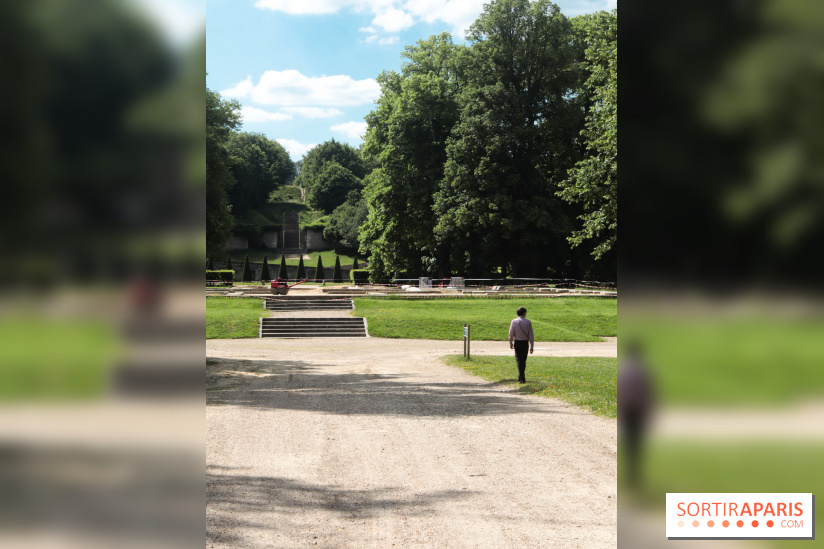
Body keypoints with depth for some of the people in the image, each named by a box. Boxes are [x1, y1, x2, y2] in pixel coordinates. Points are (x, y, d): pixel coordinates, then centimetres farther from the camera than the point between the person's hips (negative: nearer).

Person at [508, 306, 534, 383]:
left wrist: (510, 343, 14)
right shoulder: (528, 322, -7)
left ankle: (522, 377, -14)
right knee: (523, 360, 15)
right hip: (525, 343, 1)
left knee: (519, 360, -1)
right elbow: (531, 335, -5)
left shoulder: (514, 322, -6)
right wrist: (532, 346, 1)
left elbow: (511, 334, -1)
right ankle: (521, 377, 24)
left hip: (517, 343, -1)